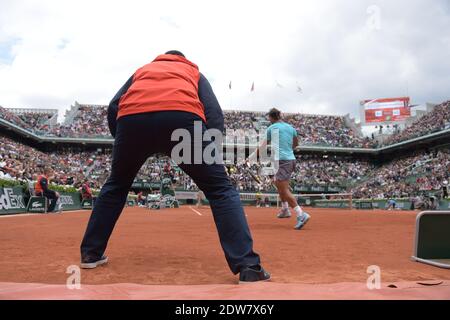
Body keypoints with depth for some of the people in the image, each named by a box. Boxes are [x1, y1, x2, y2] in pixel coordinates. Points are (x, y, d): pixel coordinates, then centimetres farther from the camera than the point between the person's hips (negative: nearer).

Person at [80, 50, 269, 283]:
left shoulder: (142, 70, 40)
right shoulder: (194, 72, 34)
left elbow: (113, 107, 23)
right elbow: (214, 113, 14)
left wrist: (124, 146, 32)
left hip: (131, 118, 3)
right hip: (183, 116, -2)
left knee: (116, 185, 27)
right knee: (220, 189, 8)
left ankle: (90, 254, 32)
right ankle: (248, 267, -1)